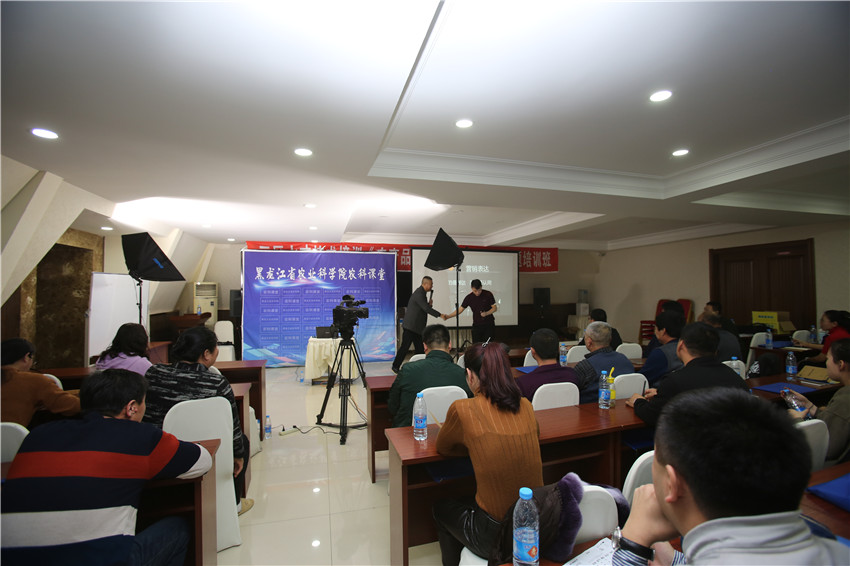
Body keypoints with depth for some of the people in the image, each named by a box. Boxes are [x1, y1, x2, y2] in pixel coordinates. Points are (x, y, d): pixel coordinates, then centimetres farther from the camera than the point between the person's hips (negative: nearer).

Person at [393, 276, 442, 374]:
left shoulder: (421, 293, 14)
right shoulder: (419, 294, -19)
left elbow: (424, 308, 20)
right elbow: (426, 309, -24)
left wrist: (429, 303, 0)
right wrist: (440, 315, -19)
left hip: (417, 327, 10)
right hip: (410, 326, -10)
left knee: (420, 348, 11)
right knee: (405, 347, -3)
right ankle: (395, 366, 8)